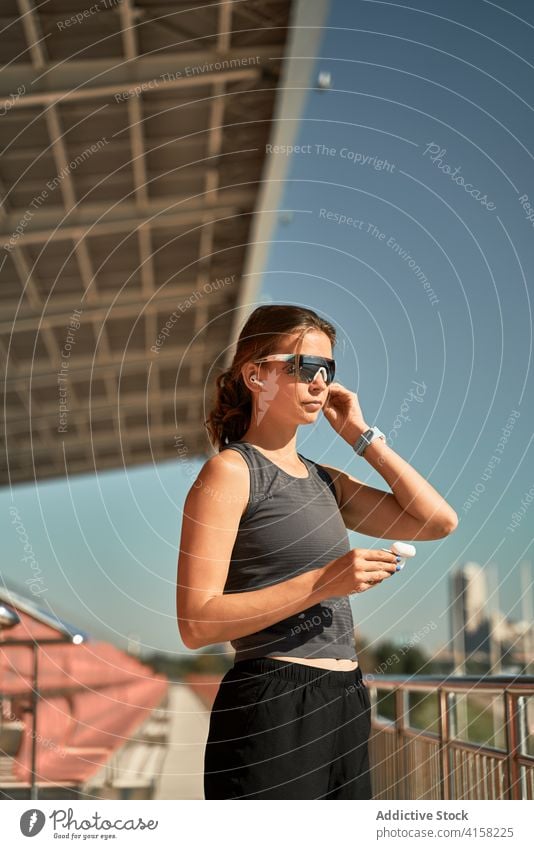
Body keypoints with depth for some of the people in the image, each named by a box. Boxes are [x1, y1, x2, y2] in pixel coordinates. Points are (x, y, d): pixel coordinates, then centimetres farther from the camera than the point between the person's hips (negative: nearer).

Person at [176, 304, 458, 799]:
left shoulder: (324, 481, 17)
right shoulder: (230, 471, -6)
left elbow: (439, 521, 8)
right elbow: (197, 623, -15)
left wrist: (361, 436, 9)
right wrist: (321, 583, -22)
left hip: (344, 704, 8)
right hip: (272, 706, -8)